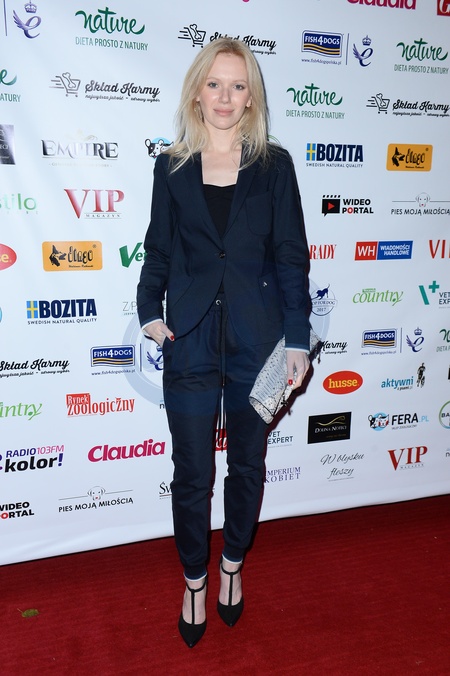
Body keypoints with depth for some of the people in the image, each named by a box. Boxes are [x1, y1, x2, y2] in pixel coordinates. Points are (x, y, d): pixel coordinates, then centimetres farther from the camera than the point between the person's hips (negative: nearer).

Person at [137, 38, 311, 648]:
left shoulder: (273, 164, 1)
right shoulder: (172, 166, 5)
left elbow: (291, 255, 0)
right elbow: (159, 251, 8)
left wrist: (298, 340, -5)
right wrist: (150, 312, -8)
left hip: (256, 340, 0)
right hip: (191, 341, 1)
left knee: (248, 463, 14)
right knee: (192, 472, 8)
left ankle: (233, 564, 40)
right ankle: (194, 579, 32)